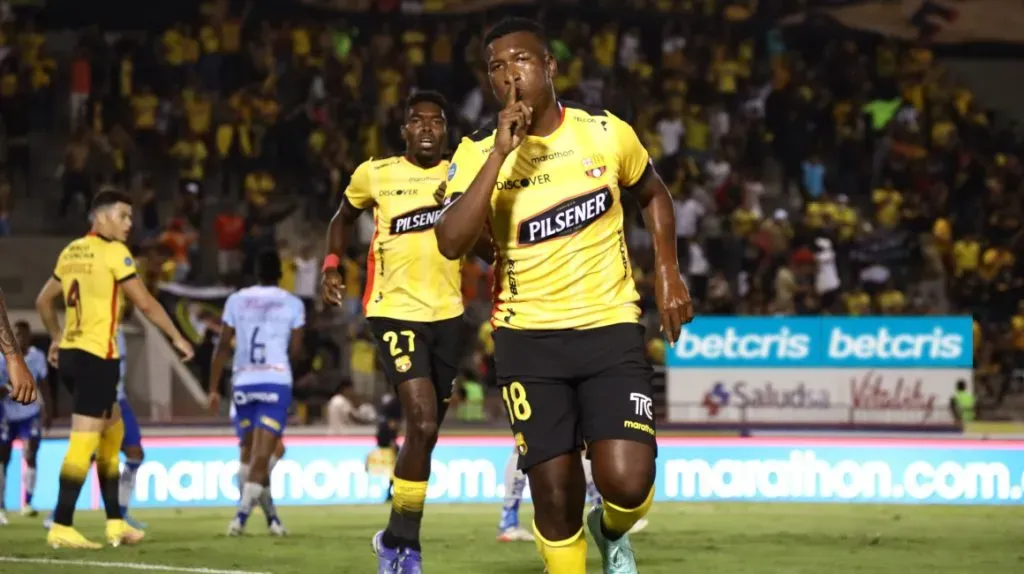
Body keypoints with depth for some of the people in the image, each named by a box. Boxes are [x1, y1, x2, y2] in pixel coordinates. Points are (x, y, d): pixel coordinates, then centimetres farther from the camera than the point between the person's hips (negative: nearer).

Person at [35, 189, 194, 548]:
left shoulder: (71, 252, 12)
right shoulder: (114, 252, -9)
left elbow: (43, 301, 21)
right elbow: (145, 304, -9)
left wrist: (57, 338, 33)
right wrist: (177, 338, 1)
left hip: (70, 354, 9)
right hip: (97, 356, -8)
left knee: (112, 431, 17)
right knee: (84, 441, -8)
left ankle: (115, 523, 19)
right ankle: (61, 527, -11)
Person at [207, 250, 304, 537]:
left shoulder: (236, 300, 8)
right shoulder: (292, 304, 4)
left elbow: (223, 346, 5)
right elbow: (295, 349, 3)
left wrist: (213, 389, 9)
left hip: (243, 383, 2)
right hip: (276, 382, -2)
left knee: (250, 451, 14)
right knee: (262, 453, -6)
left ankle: (270, 513, 15)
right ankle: (242, 513, -20)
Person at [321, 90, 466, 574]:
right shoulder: (375, 174, -1)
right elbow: (343, 218, 17)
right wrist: (331, 266, 4)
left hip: (447, 315, 4)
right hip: (395, 311, -4)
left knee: (426, 433, 11)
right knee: (423, 422, -19)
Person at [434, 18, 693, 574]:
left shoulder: (605, 132, -2)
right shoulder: (477, 154, -5)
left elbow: (652, 195, 18)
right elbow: (451, 243, -22)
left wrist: (667, 273, 6)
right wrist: (501, 153, -25)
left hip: (610, 326, 0)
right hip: (528, 338, 0)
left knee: (627, 484, -14)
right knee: (555, 496, -2)